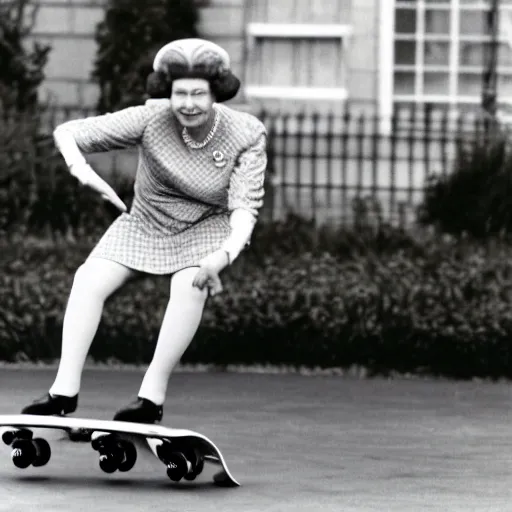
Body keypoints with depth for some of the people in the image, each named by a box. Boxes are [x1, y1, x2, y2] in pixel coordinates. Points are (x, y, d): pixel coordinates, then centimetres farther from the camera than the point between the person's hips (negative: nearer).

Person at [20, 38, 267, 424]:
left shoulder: (246, 136, -21)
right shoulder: (152, 119, -21)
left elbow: (245, 206, -27)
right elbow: (67, 133, -21)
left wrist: (225, 255, -46)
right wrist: (82, 171, -43)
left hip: (207, 228, -2)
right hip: (146, 223, 2)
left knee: (191, 285, -33)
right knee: (90, 280, -21)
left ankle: (153, 395, -26)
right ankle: (65, 389, -19)